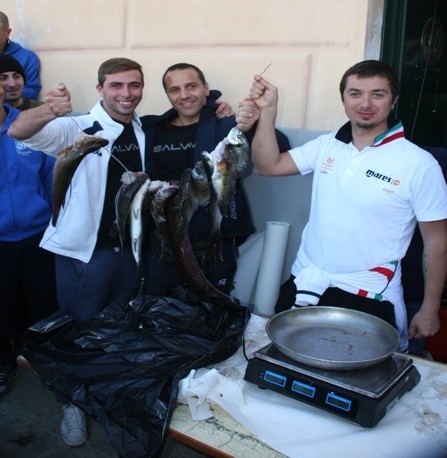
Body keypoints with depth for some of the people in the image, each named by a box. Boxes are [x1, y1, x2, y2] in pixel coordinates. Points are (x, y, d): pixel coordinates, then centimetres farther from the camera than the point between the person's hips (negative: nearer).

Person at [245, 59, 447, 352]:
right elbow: (267, 165, 5)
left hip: (367, 298, -4)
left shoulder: (419, 164, -10)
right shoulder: (326, 146, 3)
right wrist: (268, 110, -5)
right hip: (303, 285, 4)